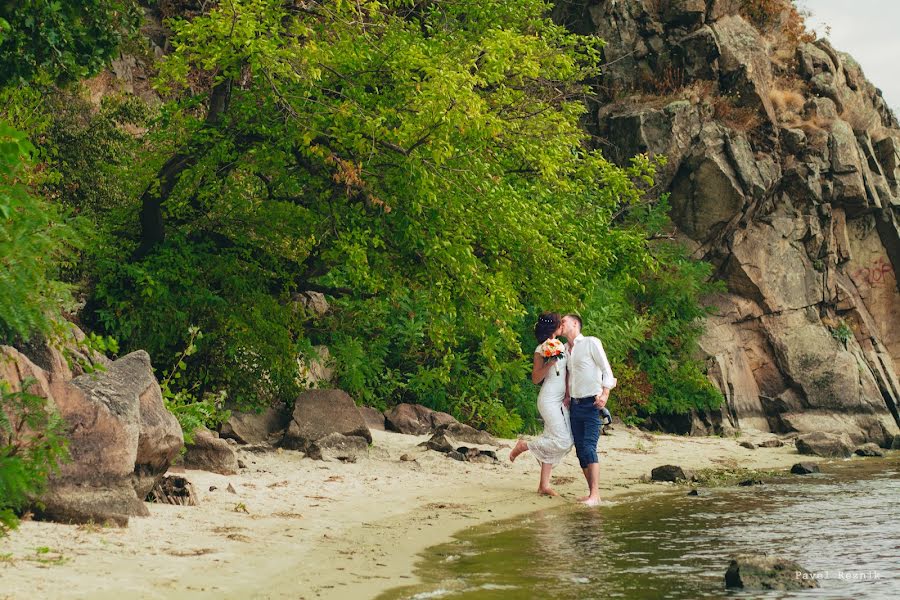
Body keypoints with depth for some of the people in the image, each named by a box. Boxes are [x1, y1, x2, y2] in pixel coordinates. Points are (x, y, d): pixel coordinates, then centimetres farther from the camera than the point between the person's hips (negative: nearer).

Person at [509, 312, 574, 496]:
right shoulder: (541, 350, -8)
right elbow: (535, 378, -10)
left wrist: (568, 395, 9)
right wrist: (550, 362, -22)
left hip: (561, 401, 8)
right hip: (549, 400, -8)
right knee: (562, 441, -14)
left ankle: (544, 484, 5)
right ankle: (524, 446, 3)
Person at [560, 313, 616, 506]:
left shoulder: (591, 343, -3)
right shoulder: (566, 349, 17)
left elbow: (606, 369, -7)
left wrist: (605, 393, -19)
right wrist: (567, 397, 12)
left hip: (591, 403, -7)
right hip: (575, 404, 7)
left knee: (589, 448, -17)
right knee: (580, 450, 3)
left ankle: (595, 495, -19)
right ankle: (591, 493, 6)